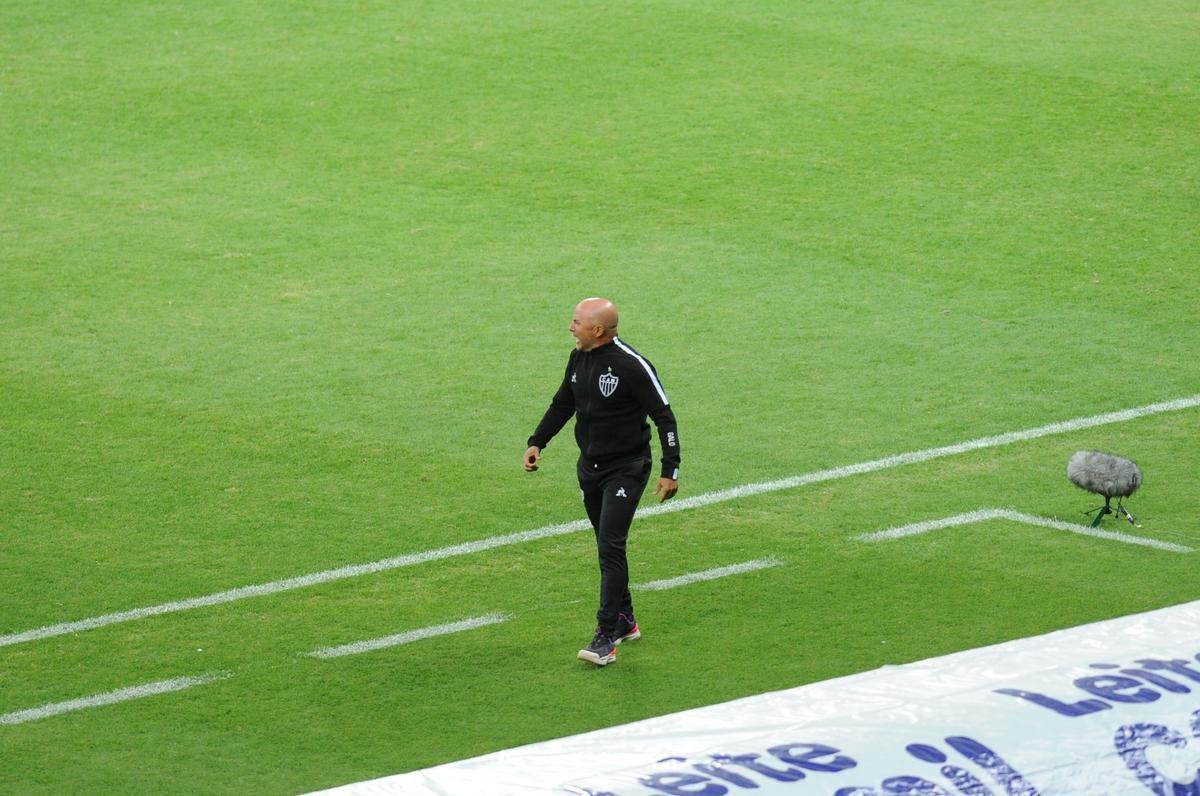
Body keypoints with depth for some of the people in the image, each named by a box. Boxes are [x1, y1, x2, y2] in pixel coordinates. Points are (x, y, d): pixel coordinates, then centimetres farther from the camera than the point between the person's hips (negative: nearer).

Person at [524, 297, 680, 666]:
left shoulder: (632, 366, -19)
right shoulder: (579, 358, 3)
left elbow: (663, 417, -14)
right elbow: (562, 404, 19)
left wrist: (670, 470, -16)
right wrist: (537, 442, 9)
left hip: (625, 470, -7)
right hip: (590, 467, 7)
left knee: (610, 548, -14)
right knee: (607, 547, 14)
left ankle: (606, 638, -15)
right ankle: (625, 621, 27)